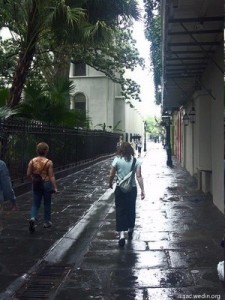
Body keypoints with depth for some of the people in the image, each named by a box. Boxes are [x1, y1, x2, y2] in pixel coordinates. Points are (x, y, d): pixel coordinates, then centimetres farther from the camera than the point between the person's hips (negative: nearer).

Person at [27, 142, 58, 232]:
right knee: (47, 204, 13)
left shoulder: (32, 161, -3)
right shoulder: (48, 162, -12)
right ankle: (47, 222, 23)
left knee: (35, 204, 11)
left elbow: (28, 174, 1)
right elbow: (51, 176, -13)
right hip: (46, 183, -2)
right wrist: (55, 187, -10)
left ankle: (33, 218, -14)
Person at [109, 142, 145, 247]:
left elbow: (111, 175, -4)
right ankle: (130, 230, 34)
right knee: (131, 210, 18)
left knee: (120, 210, 2)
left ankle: (121, 234, -12)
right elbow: (139, 176, -11)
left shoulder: (117, 160, -8)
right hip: (132, 189, 2)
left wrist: (110, 184, 15)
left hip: (120, 189, -2)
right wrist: (142, 190, -9)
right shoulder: (136, 161, -6)